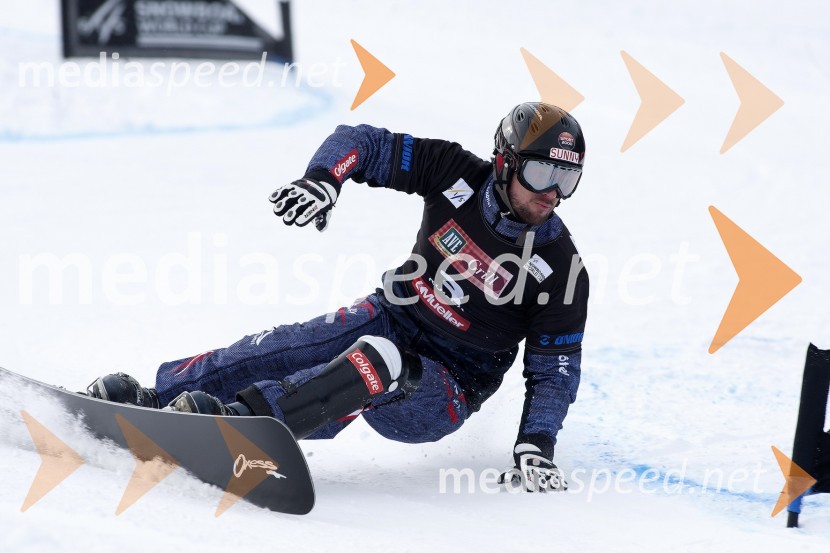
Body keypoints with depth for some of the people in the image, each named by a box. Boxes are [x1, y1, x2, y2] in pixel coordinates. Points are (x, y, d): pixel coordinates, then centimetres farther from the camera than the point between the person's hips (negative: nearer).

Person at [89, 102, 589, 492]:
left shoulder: (561, 269, -12)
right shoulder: (461, 176, -8)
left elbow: (555, 370, -6)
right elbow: (364, 142, -4)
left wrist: (536, 448, -21)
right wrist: (322, 179, -26)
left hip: (443, 396, -4)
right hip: (389, 318, 4)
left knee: (380, 360, -36)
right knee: (278, 351, -18)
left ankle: (245, 417, -48)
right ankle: (150, 399, -12)